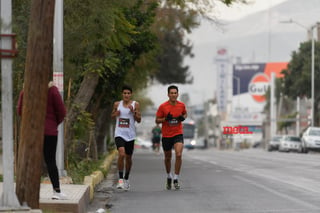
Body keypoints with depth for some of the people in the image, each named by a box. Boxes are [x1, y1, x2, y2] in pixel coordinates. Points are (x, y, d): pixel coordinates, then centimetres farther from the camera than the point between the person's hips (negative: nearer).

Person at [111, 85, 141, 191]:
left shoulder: (135, 104, 1)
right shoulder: (117, 104, 5)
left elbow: (139, 120, -1)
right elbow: (112, 116, 19)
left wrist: (133, 111, -16)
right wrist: (116, 114, -3)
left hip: (130, 134, 1)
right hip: (119, 133, -1)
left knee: (128, 157, 11)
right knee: (121, 154, -22)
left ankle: (126, 179, 30)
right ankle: (120, 179, -18)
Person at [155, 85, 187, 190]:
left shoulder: (181, 105, -1)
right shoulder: (163, 106, -8)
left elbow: (185, 113, 20)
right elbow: (157, 120, -2)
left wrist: (183, 117, -3)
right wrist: (165, 119, -21)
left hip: (178, 134, 0)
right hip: (166, 135, 0)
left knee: (179, 155, -18)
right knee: (168, 157, 12)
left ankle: (176, 179, -10)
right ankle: (169, 176, 37)